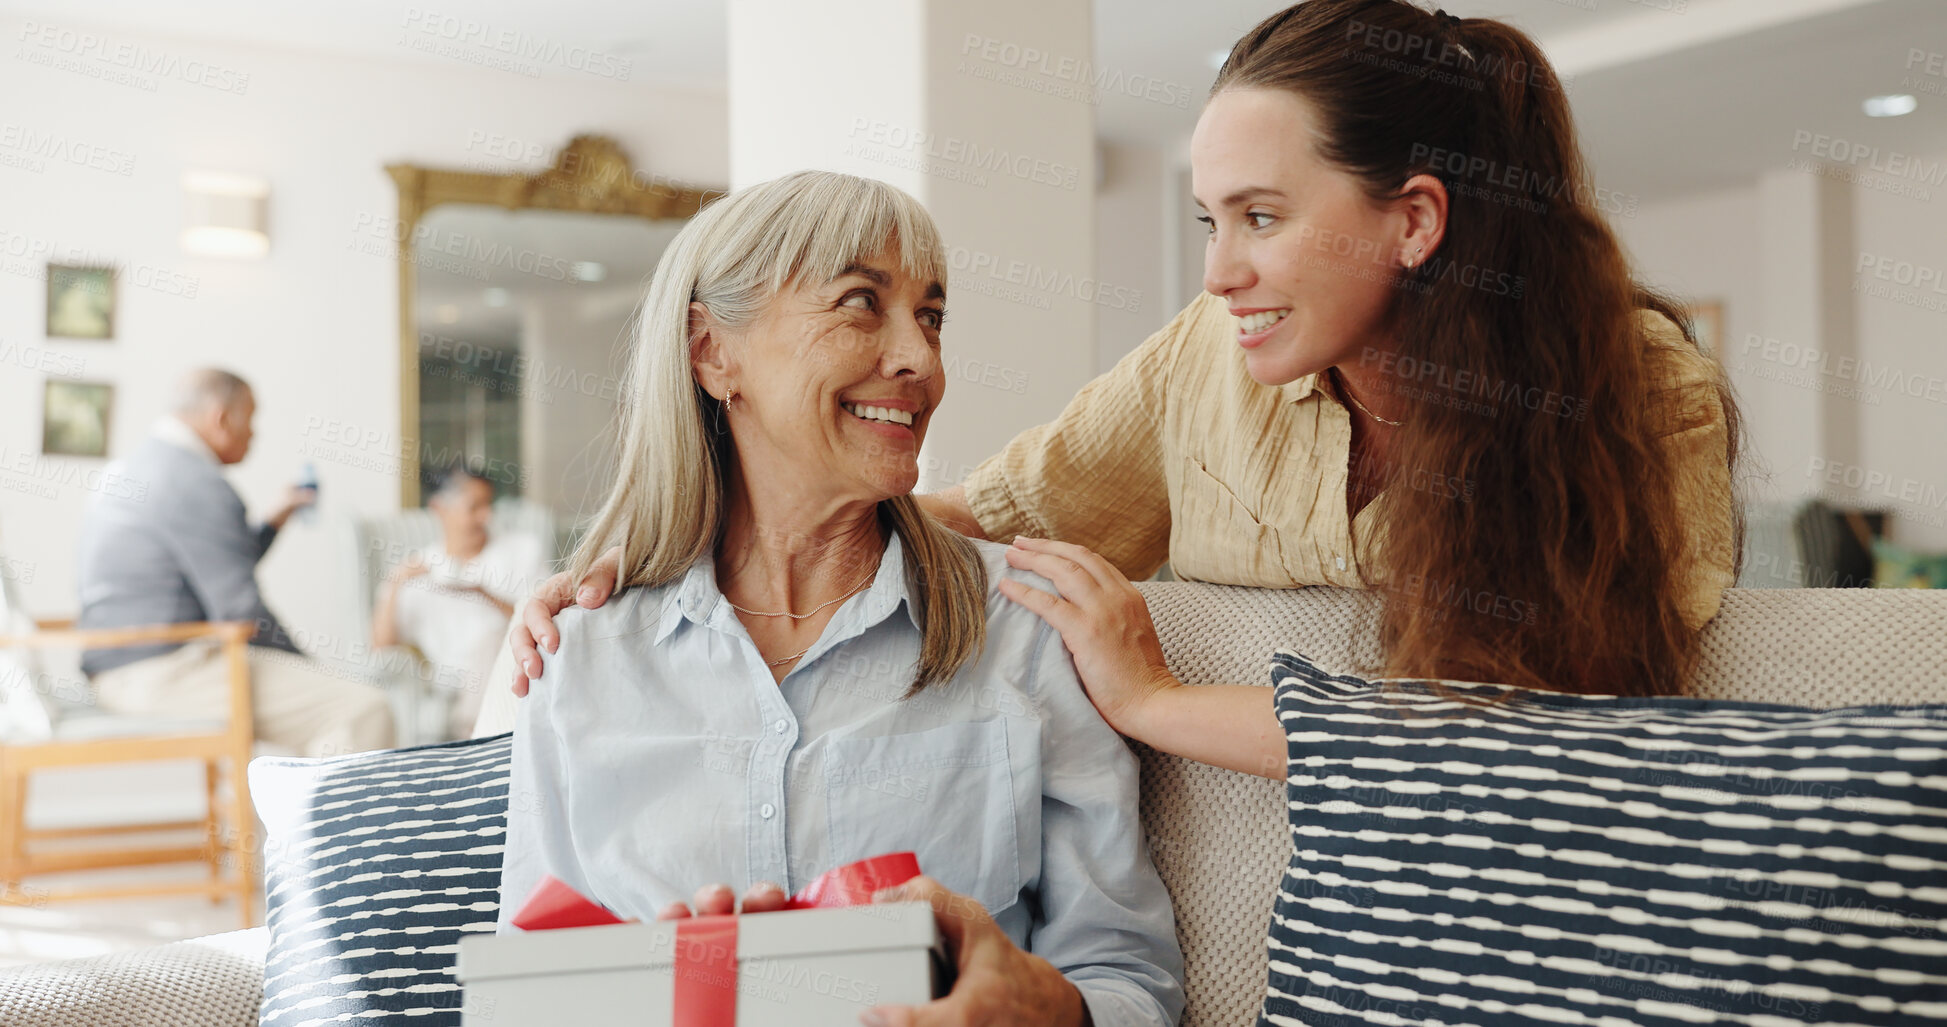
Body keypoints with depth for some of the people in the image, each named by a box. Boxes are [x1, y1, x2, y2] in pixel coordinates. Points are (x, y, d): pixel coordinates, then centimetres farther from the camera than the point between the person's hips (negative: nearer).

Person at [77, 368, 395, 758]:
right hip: (169, 673, -11)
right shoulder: (197, 482, -16)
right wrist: (307, 671, -5)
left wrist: (279, 518, 28)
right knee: (363, 711, -18)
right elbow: (241, 612, -18)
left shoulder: (141, 463, 18)